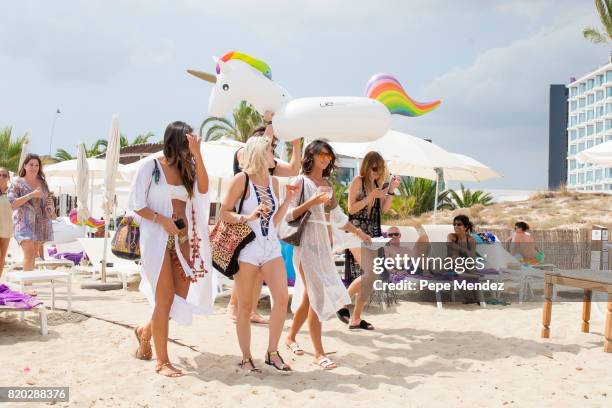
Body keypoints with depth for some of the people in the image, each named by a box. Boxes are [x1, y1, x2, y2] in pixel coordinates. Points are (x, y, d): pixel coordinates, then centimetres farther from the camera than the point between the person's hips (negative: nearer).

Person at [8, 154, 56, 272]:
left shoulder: (42, 182, 16)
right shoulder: (17, 183, 1)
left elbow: (47, 199, 28)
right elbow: (12, 203, -9)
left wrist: (51, 209, 6)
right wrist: (32, 194, -16)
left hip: (40, 222, 5)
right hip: (24, 222, -5)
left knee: (34, 255, 5)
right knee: (29, 253, -18)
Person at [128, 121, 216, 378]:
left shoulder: (186, 169, 12)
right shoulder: (151, 165, -3)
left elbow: (203, 189, -7)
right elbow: (136, 204, -4)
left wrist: (197, 155, -12)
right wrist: (161, 219, -17)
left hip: (182, 239, 6)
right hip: (157, 238, -5)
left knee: (182, 296, 5)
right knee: (165, 299, -5)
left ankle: (145, 332, 32)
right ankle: (162, 361, 5)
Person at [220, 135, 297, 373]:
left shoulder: (273, 181, 12)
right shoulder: (241, 179, -6)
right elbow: (224, 213, -8)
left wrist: (288, 200, 5)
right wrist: (249, 217, -21)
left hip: (271, 247, 5)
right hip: (246, 248, -5)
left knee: (282, 298, -6)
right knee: (245, 306, 3)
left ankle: (272, 353, 8)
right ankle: (246, 358, 15)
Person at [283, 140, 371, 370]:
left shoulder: (327, 184, 15)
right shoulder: (301, 182, -4)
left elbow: (337, 216, 24)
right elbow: (288, 215, -10)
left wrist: (358, 232, 26)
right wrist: (311, 202, -20)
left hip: (323, 243, 7)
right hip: (306, 243, -7)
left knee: (309, 295, 11)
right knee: (318, 295, -11)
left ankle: (291, 337, 30)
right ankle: (319, 353, -5)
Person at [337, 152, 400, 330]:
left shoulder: (378, 184, 14)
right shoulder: (358, 181, -5)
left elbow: (384, 209, 10)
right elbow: (352, 208, -10)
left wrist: (391, 190, -1)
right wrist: (371, 196, -16)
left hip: (372, 233, 7)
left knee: (368, 276, 5)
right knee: (370, 273, -19)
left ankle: (356, 318, 12)